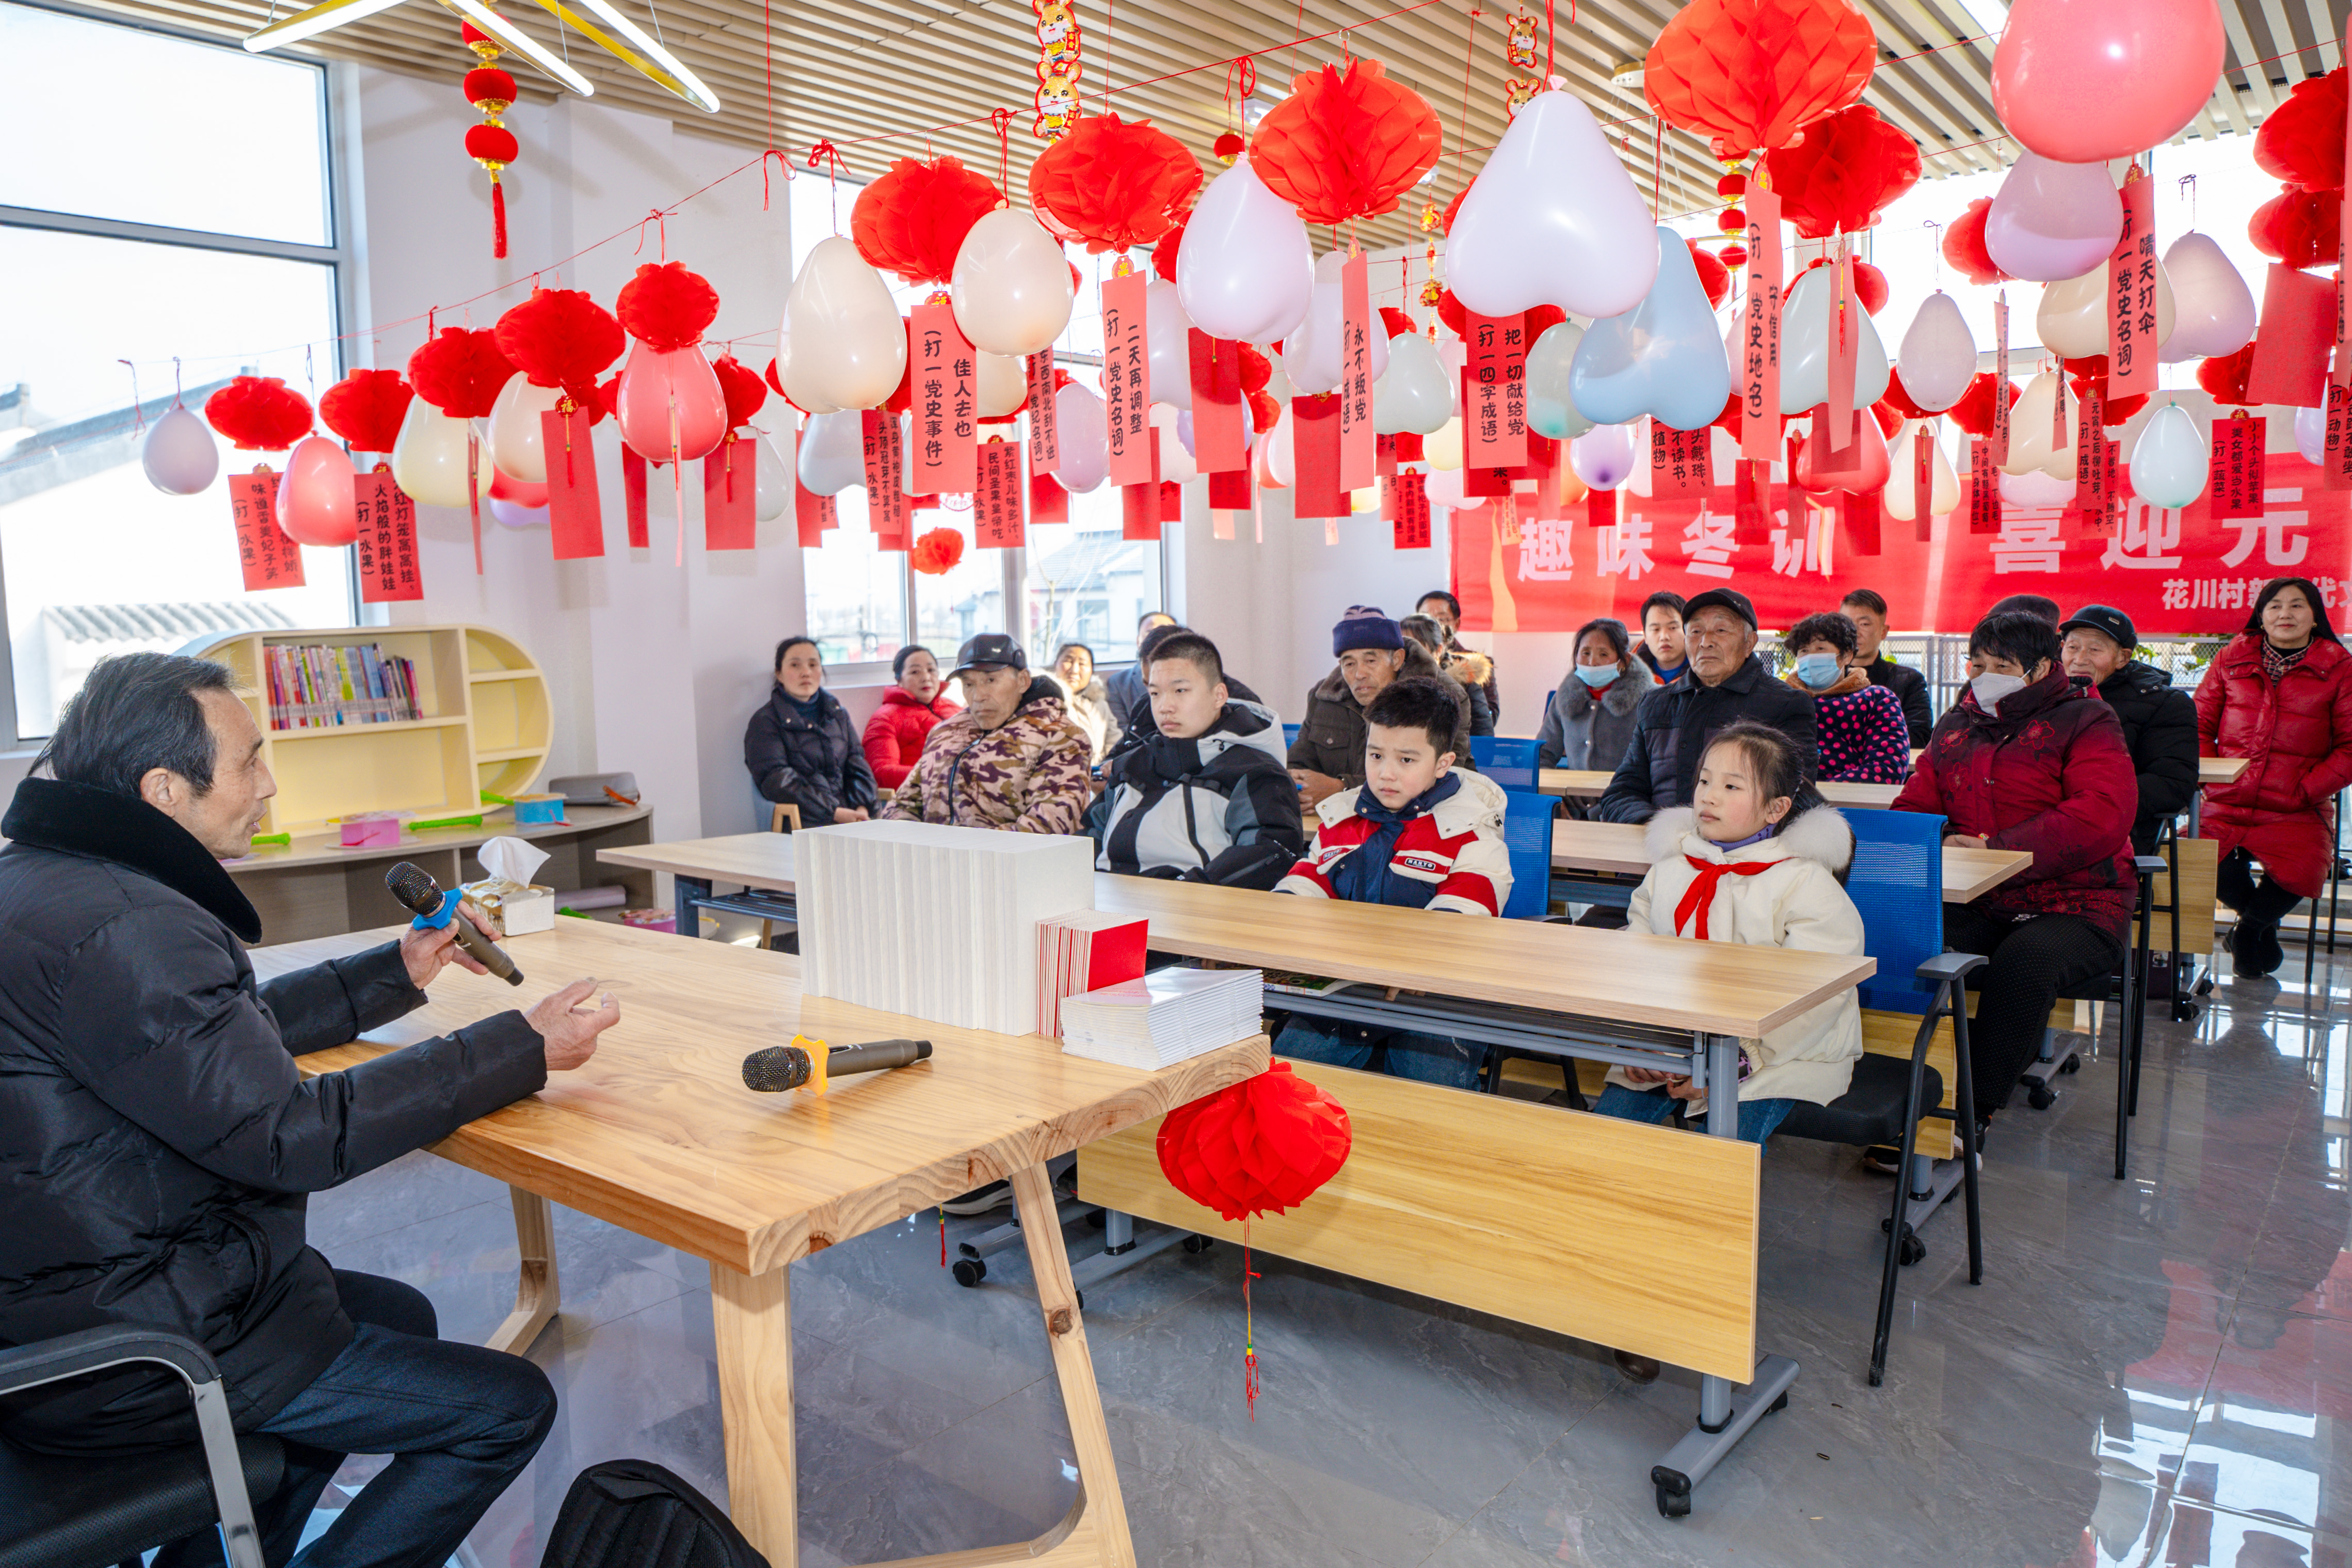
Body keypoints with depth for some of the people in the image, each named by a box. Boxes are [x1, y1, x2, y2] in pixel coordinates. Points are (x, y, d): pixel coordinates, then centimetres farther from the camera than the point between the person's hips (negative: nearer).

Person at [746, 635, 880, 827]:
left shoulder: (838, 714, 24)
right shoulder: (765, 721, 5)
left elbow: (857, 764, 16)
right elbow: (776, 780, -6)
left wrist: (863, 807, -6)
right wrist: (835, 813, -15)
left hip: (850, 815, 6)